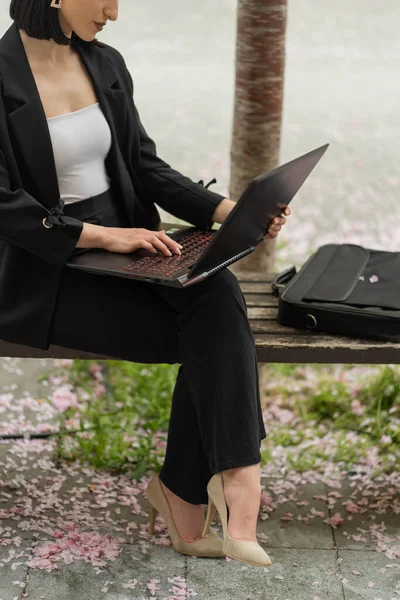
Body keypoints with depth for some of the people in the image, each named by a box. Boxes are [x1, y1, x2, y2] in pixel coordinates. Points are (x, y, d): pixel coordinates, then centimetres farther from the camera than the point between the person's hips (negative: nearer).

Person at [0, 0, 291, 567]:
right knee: (219, 333, -22)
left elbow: (144, 165, 12)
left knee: (217, 293, -24)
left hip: (125, 242, 6)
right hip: (46, 272, -6)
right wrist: (102, 235, -24)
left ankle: (185, 496, -14)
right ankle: (237, 481, -10)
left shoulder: (106, 64, 9)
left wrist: (228, 210, -1)